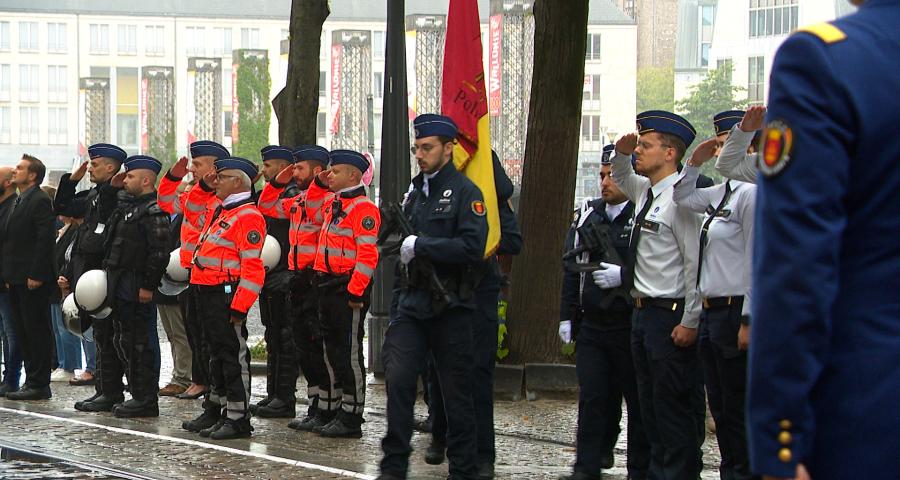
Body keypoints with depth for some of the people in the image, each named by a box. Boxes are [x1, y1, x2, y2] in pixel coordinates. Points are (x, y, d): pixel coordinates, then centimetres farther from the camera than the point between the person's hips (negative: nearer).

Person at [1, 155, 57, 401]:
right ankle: (32, 381, 16)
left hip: (33, 279, -10)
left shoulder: (40, 201, -12)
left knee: (37, 331, -5)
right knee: (23, 332, 11)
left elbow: (45, 240, -18)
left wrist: (36, 275, -21)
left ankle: (39, 385, -2)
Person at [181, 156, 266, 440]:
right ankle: (214, 409, 25)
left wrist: (240, 306, -24)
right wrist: (203, 187, 17)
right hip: (207, 291, 10)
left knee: (232, 355, -6)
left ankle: (238, 419, -4)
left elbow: (252, 266, -20)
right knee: (217, 352, 17)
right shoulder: (218, 212, 15)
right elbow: (192, 211, 36)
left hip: (227, 295, -10)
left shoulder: (248, 216, -14)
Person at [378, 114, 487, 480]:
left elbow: (472, 247, -20)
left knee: (456, 392, 3)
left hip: (450, 308, -5)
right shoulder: (416, 193, 16)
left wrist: (421, 245, -17)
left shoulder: (465, 192, -6)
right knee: (398, 380, -8)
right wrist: (396, 305, 16)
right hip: (413, 305, 5)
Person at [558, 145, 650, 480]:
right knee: (593, 398, 6)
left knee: (639, 401, 5)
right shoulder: (587, 215, 11)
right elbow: (572, 267, 14)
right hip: (592, 324, 5)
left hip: (630, 325, -5)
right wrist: (567, 316, 11)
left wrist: (624, 276, -20)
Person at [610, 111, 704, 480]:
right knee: (649, 404, 16)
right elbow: (620, 179, 36)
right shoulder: (644, 190, 10)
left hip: (670, 318, -10)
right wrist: (621, 154, 13)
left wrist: (690, 321, -21)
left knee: (674, 408, -4)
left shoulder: (679, 198, -17)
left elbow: (697, 264, -20)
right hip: (643, 312, 10)